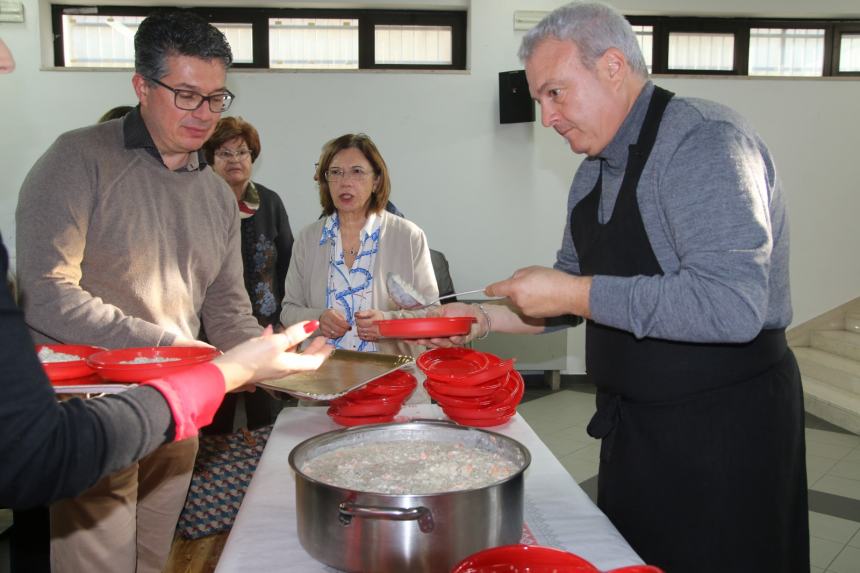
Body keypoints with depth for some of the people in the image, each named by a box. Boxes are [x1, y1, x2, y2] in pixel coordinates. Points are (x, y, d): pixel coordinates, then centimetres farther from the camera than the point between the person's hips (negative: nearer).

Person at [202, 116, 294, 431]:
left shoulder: (270, 202, 9)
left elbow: (287, 263, 12)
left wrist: (282, 317, 5)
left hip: (265, 327, 2)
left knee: (266, 416, 6)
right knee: (215, 419, 4)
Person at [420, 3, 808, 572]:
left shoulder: (703, 141, -20)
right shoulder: (594, 173, 8)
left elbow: (732, 305, -32)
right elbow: (575, 288, 17)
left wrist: (574, 294, -26)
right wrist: (487, 318, 2)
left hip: (723, 426, -8)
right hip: (633, 427, 8)